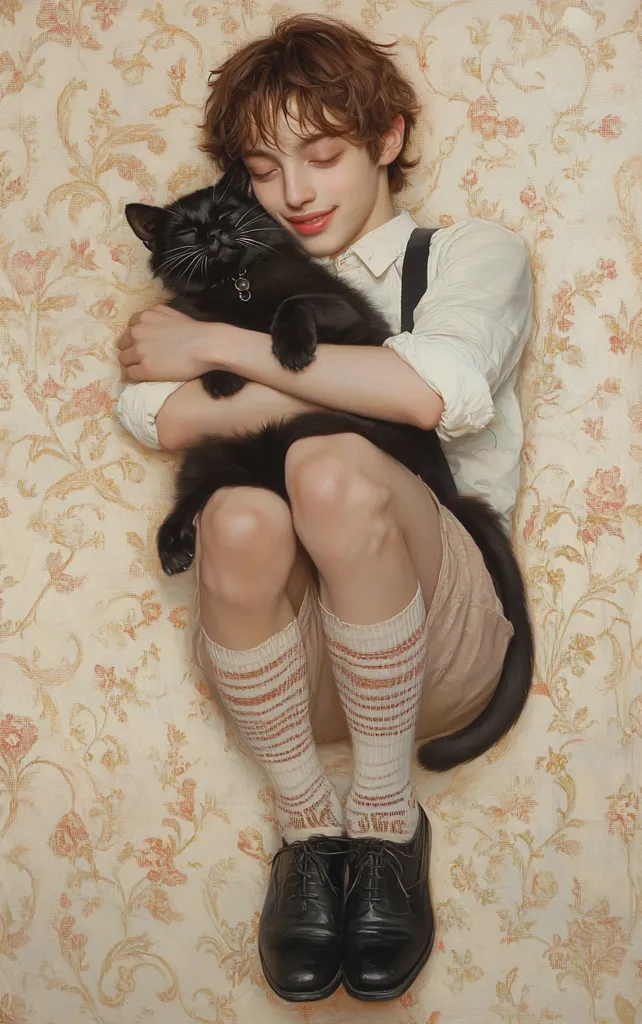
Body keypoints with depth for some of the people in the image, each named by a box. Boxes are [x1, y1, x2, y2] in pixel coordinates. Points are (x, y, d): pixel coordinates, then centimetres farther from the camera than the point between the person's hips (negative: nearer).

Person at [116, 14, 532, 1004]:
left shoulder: (475, 253, 12)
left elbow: (440, 390, -14)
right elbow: (154, 415, -3)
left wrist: (219, 347, -10)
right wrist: (357, 380, -10)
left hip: (435, 648, -2)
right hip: (285, 659, 2)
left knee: (330, 465, -31)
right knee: (242, 517, -31)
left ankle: (388, 815, -13)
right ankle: (309, 831, -10)